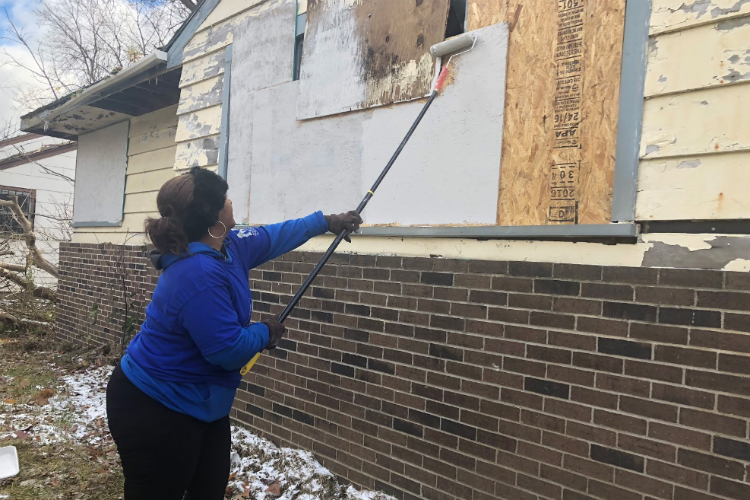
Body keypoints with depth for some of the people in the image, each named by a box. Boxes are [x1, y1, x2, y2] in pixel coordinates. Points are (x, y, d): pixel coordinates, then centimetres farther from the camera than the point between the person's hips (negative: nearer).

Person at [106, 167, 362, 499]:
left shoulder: (228, 247, 0)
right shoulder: (198, 275, -31)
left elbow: (271, 237, 17)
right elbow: (229, 350, -28)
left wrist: (326, 222, 24)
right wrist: (265, 333, -7)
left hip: (198, 404, 9)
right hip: (155, 410, -9)